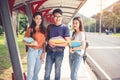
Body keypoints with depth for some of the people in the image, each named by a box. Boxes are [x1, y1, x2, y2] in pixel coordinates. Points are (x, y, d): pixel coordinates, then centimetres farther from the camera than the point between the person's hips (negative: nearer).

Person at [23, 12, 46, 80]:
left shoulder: (43, 29, 6)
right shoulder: (30, 29, -6)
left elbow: (44, 42, 7)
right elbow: (24, 41, -5)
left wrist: (44, 53, 1)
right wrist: (31, 43, -23)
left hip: (40, 51, 4)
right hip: (32, 51, -4)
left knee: (36, 72, 13)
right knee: (30, 73, -3)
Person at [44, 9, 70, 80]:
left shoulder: (65, 28, -6)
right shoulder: (49, 26, 5)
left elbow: (67, 43, -10)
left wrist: (55, 44, -18)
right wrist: (49, 42, -7)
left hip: (59, 52, -2)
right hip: (50, 51, 3)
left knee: (57, 71, 11)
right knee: (47, 71, 5)